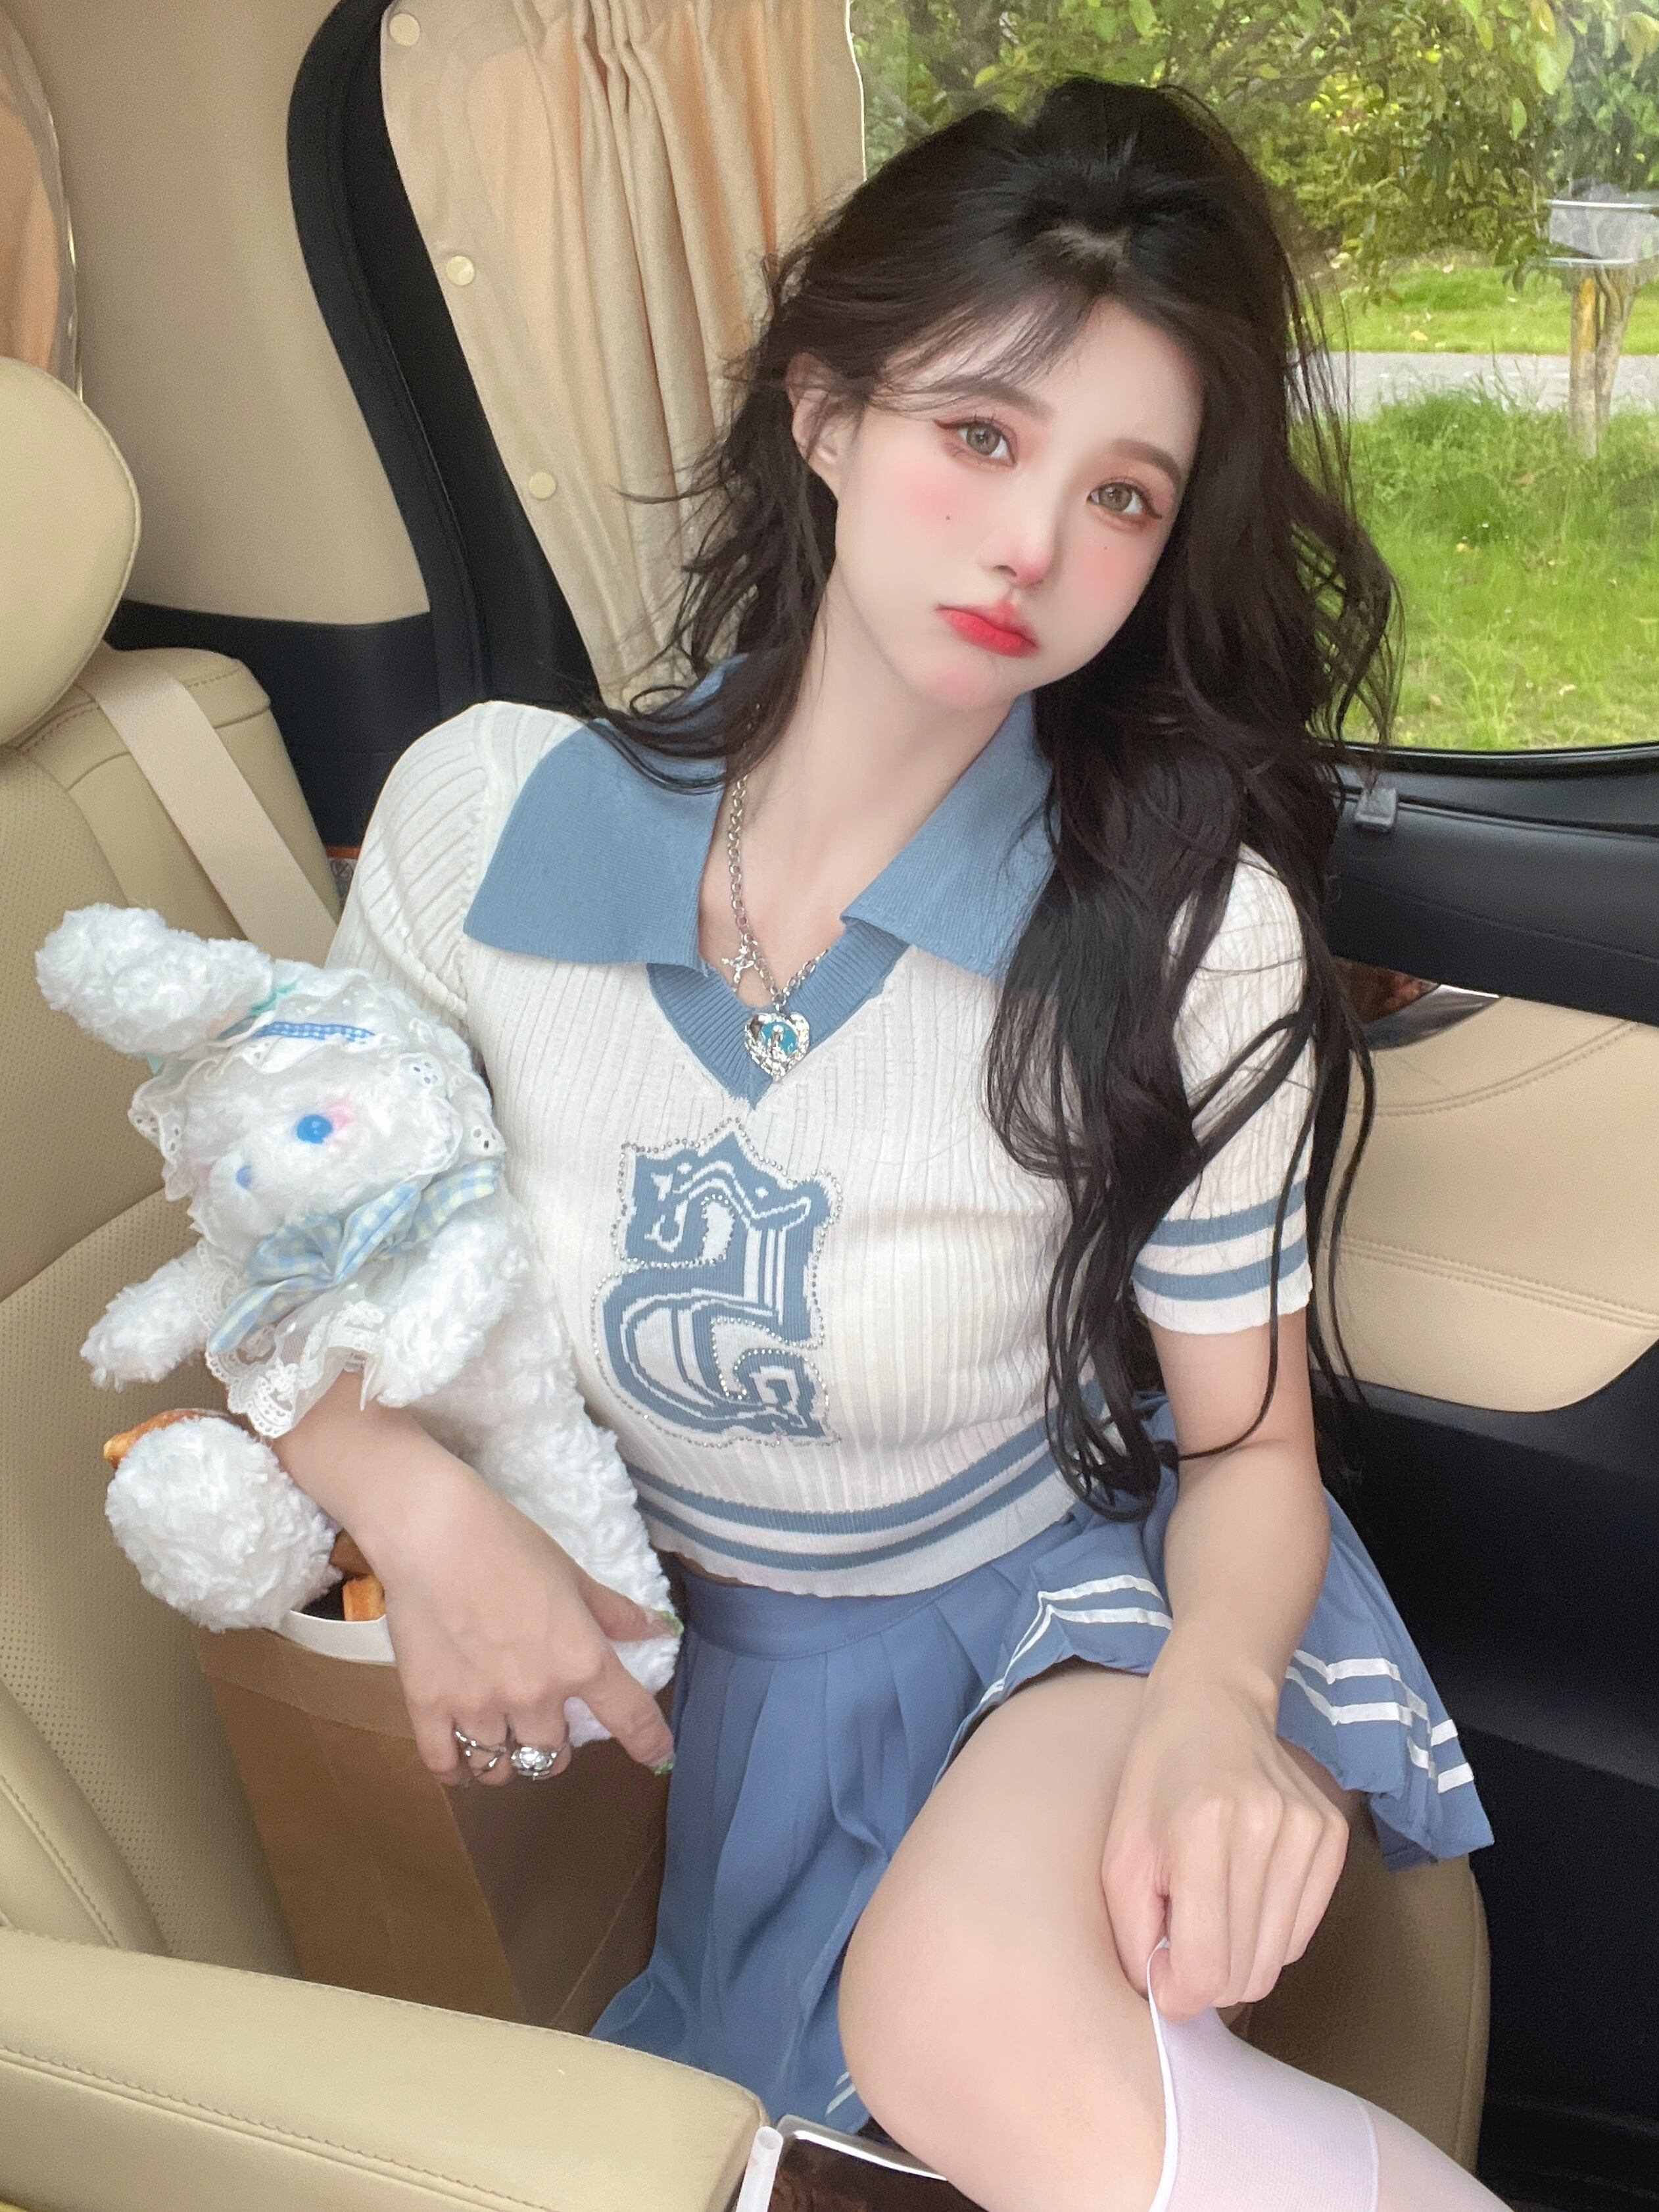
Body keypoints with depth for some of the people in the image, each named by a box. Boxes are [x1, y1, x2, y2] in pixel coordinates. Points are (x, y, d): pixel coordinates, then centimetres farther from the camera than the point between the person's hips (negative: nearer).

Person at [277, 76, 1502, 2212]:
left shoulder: (1191, 933, -20)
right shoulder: (482, 810, -15)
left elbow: (1249, 1440, -10)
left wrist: (1220, 1695, -30)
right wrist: (414, 1501, -17)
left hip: (1095, 1584, -3)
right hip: (732, 1645, 4)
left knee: (975, 2028, -32)